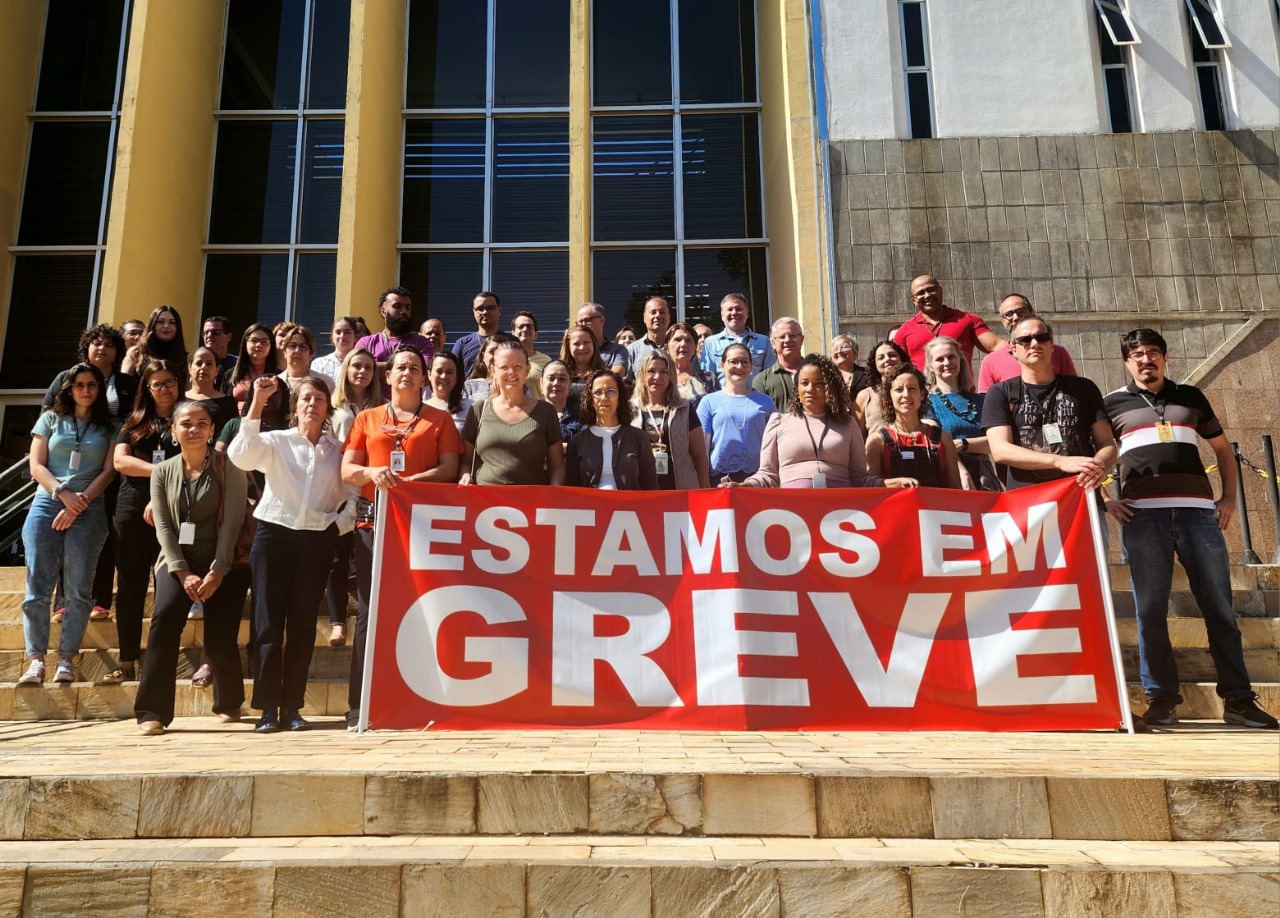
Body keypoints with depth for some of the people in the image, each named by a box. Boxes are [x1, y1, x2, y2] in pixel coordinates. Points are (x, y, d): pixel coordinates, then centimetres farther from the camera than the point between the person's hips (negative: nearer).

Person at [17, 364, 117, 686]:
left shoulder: (108, 428, 11)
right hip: (46, 505, 1)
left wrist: (80, 501, -9)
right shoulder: (50, 419, 12)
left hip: (89, 510, -1)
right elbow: (36, 466, 5)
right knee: (38, 585, -5)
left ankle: (66, 658, 0)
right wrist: (64, 494, -10)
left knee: (78, 588, -3)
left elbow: (108, 471, 3)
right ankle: (36, 659, -3)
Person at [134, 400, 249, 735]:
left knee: (219, 640, -7)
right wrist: (184, 573, -11)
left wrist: (216, 572, -17)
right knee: (165, 616, -24)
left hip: (224, 564, -2)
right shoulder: (163, 471, 7)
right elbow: (163, 526, 1)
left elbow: (232, 522, -8)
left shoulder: (229, 469, -1)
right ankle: (152, 712, -17)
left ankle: (229, 704, 23)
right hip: (178, 560, 2)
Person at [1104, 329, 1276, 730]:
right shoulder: (1113, 403, 11)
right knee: (1150, 609, -4)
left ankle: (1238, 698, 10)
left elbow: (1223, 448, 25)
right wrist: (1103, 501, -2)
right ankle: (1162, 696, 3)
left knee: (1219, 608, 3)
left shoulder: (1190, 397, 18)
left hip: (1197, 511, 2)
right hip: (1143, 514, -2)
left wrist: (1229, 497, 13)